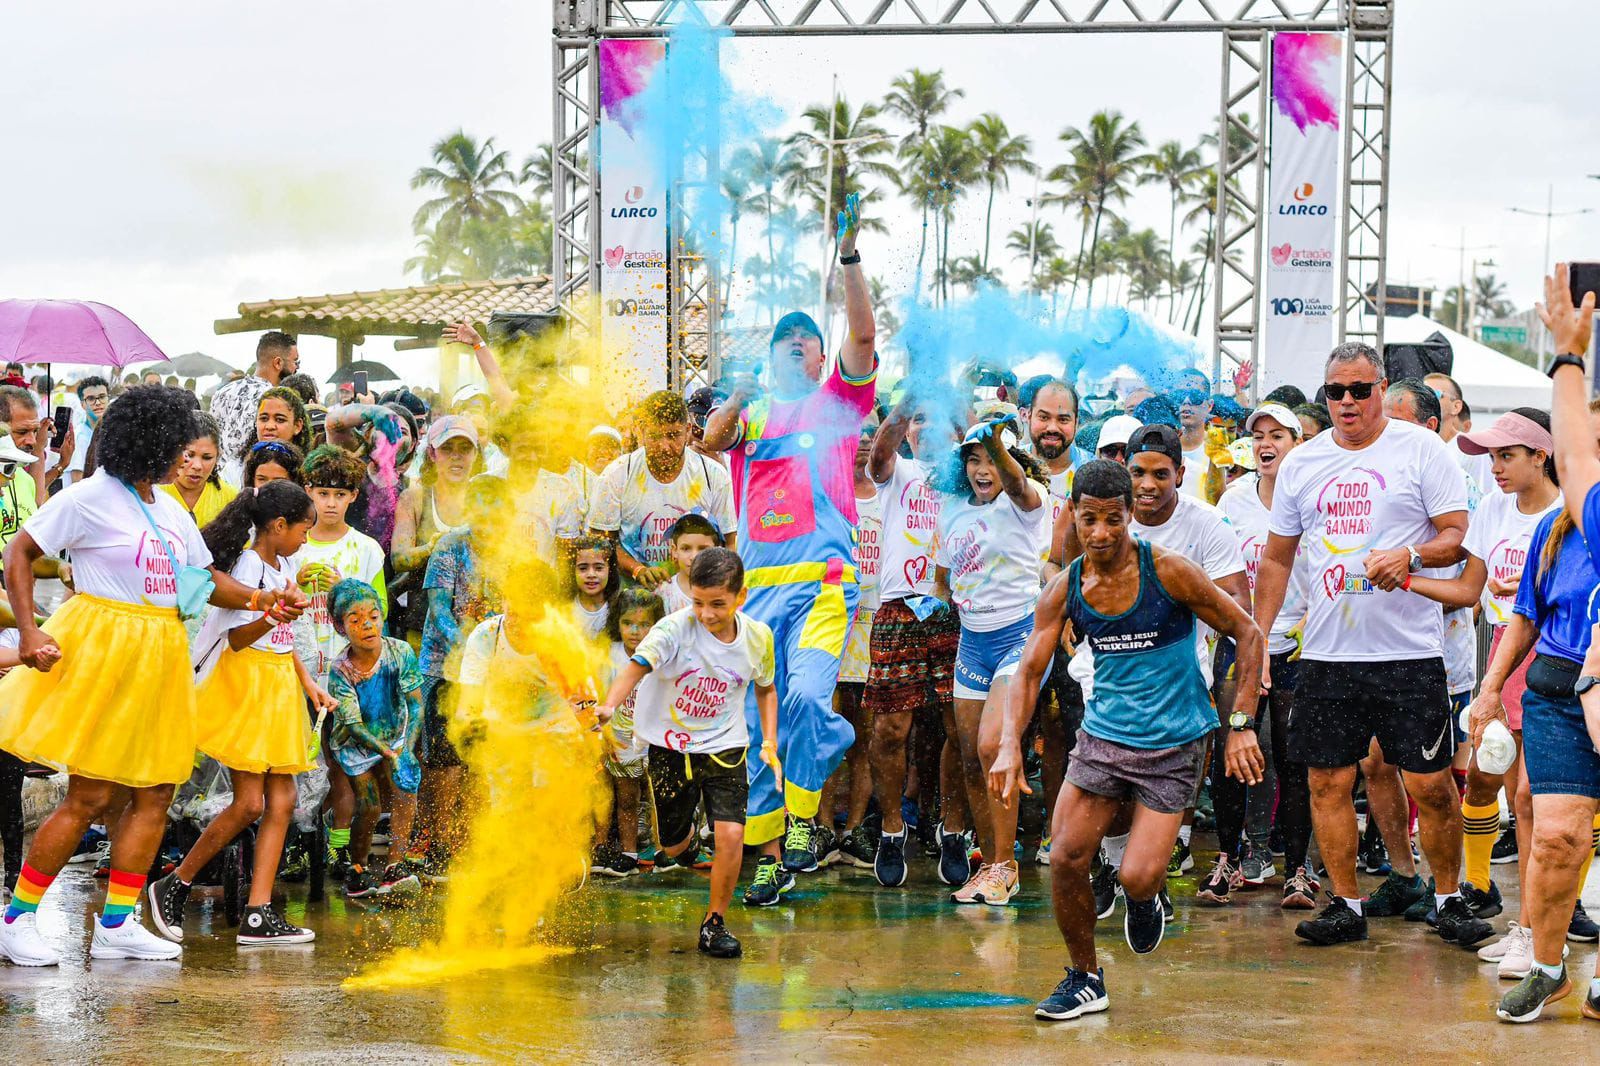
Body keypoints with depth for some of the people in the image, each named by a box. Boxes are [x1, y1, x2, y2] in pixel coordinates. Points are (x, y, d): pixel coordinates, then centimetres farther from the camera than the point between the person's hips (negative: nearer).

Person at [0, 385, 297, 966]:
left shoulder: (171, 511, 15)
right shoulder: (89, 499, -7)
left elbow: (206, 579, 18)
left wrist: (257, 598, 0)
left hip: (158, 658, 8)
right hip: (99, 653, -8)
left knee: (154, 796, 5)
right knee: (89, 796, -9)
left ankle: (117, 924, 12)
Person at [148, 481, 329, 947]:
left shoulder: (283, 567, 15)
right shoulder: (248, 566, -12)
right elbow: (238, 639, -19)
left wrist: (308, 683, 18)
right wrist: (277, 614, -34)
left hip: (279, 689, 9)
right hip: (244, 687, -9)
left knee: (281, 801, 1)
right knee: (248, 803, -11)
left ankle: (258, 915, -2)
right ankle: (174, 886, 5)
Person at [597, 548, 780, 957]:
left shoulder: (758, 637, -8)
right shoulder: (675, 629, -21)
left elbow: (765, 688, 12)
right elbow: (636, 666, -37)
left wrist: (770, 743, 5)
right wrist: (609, 707, -55)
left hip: (725, 749, 1)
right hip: (670, 747, -1)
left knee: (730, 834, -17)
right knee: (672, 847, 10)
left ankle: (715, 923, 3)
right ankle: (687, 839, 50)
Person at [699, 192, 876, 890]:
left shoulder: (838, 400, 13)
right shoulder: (752, 413, 19)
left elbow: (863, 335, -1)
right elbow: (710, 440, 0)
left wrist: (849, 256, -10)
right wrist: (740, 398, -16)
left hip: (823, 579, -3)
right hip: (757, 586, 3)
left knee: (806, 695, -25)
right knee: (753, 725, 2)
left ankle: (802, 819, -10)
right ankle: (769, 853, 10)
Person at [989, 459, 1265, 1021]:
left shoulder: (1167, 572, -15)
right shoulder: (1065, 589, -3)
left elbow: (1247, 632, -8)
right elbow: (1029, 669, 0)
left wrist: (1241, 725, -13)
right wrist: (1010, 745, -17)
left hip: (1173, 745, -4)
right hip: (1103, 736, 4)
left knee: (1137, 878, -15)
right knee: (1065, 858, -9)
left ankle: (1145, 902, 24)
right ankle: (1085, 978, 12)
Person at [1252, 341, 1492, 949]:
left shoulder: (1421, 449, 0)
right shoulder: (1301, 463, 11)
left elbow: (1456, 534, -2)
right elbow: (1277, 558, 18)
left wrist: (1411, 556, -22)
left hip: (1409, 649, -4)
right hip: (1327, 653, 4)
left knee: (1431, 784, -3)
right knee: (1328, 781, 3)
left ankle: (1449, 900, 13)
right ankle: (1346, 905, 14)